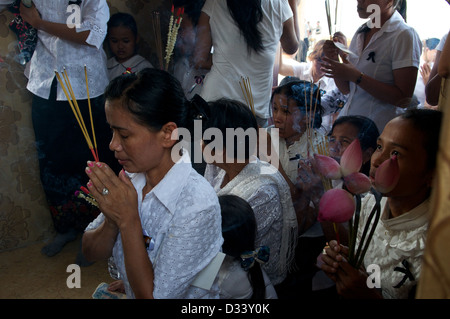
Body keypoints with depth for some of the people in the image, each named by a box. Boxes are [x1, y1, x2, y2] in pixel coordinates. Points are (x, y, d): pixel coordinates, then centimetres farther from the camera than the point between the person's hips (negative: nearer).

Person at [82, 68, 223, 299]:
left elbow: (150, 295, -19)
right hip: (128, 292, 5)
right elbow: (91, 253, 0)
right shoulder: (132, 178, -7)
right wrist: (112, 220, -17)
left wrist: (128, 221, -22)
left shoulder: (198, 206, -24)